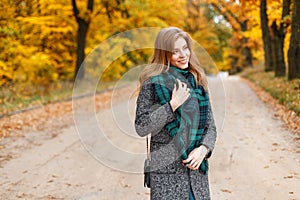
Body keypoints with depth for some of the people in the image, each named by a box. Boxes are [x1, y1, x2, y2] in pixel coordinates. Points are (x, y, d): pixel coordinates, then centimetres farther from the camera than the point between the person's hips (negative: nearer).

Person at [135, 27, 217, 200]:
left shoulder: (198, 81, 11)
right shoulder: (153, 82, -4)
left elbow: (211, 127, 13)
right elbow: (141, 128, -9)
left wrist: (203, 149, -6)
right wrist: (173, 105, -15)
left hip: (196, 168, 4)